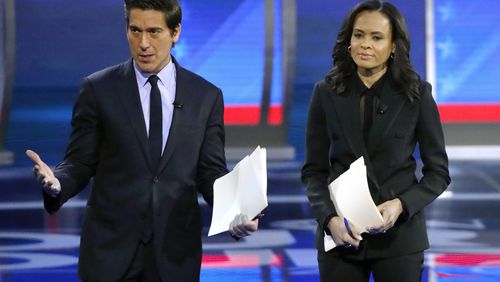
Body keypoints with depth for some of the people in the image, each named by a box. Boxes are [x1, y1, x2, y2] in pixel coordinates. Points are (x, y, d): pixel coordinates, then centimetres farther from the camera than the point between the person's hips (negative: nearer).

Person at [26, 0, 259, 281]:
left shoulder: (207, 96, 3)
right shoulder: (98, 89, -1)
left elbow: (211, 173, 4)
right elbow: (80, 163, 1)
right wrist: (57, 182, -21)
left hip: (175, 256, 1)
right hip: (111, 249, -1)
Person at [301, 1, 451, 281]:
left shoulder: (417, 94, -2)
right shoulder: (327, 93, 2)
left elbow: (438, 172, 1)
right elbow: (314, 170, 4)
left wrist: (401, 205, -15)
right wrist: (329, 219, -12)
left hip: (399, 235, -1)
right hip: (341, 235, 1)